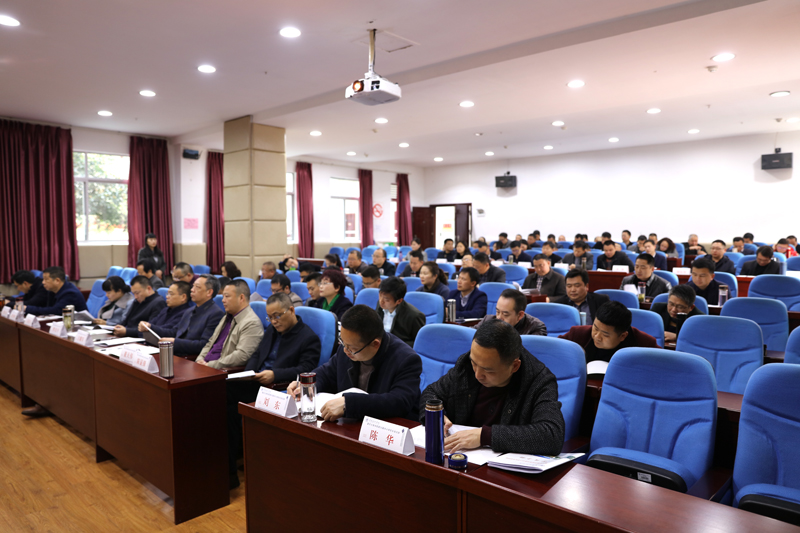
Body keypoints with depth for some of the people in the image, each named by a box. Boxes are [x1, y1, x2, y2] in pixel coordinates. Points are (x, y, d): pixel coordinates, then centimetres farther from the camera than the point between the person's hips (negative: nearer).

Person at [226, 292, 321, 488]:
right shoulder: (271, 330, 21)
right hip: (256, 383, 8)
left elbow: (305, 369, -14)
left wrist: (274, 375, -23)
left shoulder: (310, 338, -5)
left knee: (233, 408, -25)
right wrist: (247, 373, 1)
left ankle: (230, 471, -11)